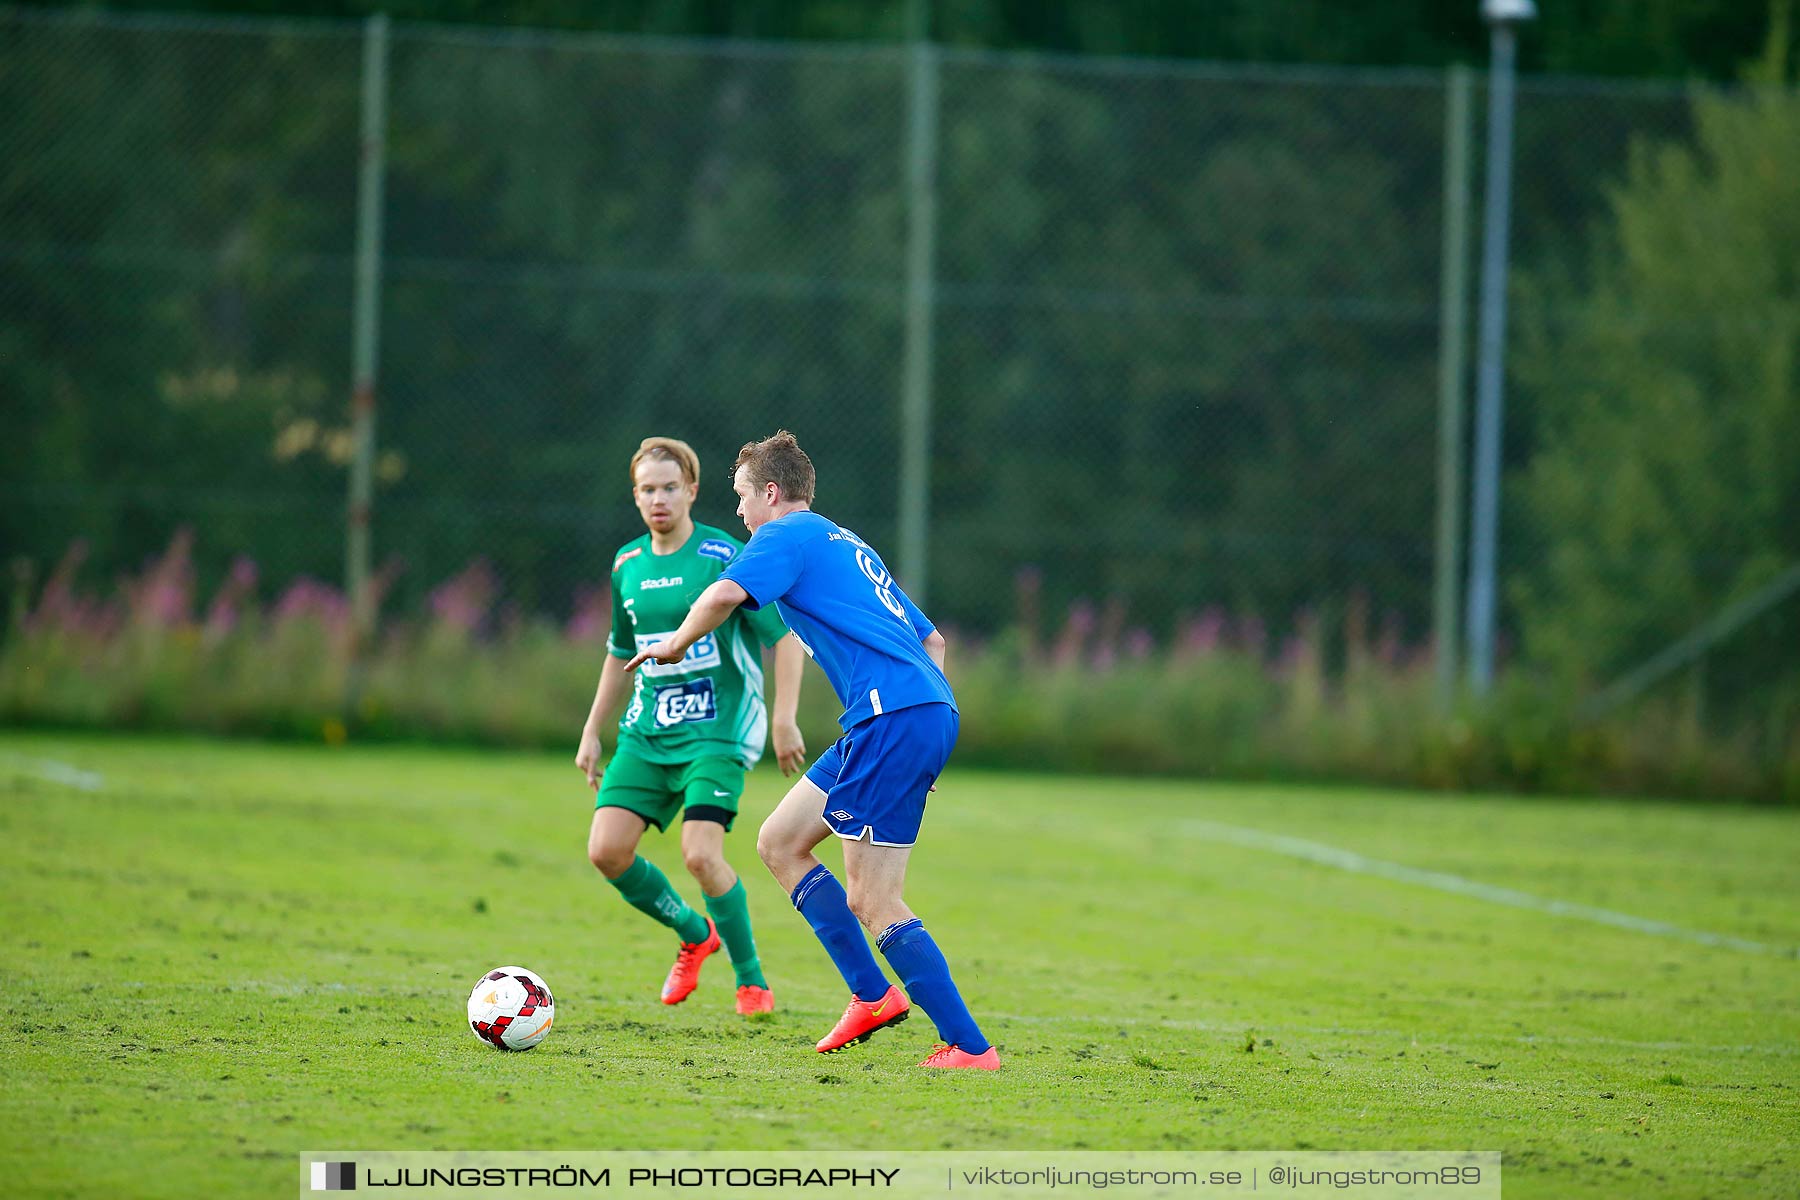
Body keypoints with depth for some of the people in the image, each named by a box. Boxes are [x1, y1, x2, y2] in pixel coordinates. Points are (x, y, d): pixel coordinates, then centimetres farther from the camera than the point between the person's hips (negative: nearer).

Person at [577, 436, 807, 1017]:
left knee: (701, 854, -20)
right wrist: (592, 731, 23)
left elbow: (784, 636, -8)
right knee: (607, 849, -8)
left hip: (717, 732, -6)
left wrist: (784, 720, -15)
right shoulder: (628, 565, 9)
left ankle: (752, 980, 1)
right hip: (646, 732, 6)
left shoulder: (725, 557, -9)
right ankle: (694, 933, 18)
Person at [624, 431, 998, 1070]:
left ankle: (970, 1047, -10)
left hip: (892, 720, -10)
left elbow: (726, 593, -20)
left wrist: (675, 644, -1)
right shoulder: (849, 546, 28)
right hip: (930, 711, 10)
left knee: (874, 903, -7)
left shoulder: (789, 535, 0)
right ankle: (872, 994, 11)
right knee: (779, 842, 16)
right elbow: (930, 639, 31)